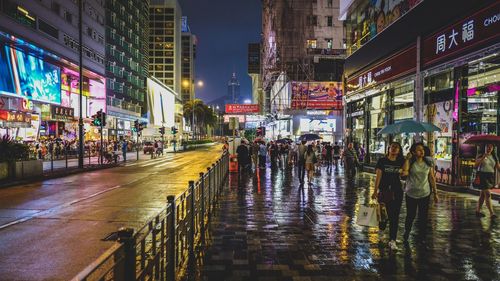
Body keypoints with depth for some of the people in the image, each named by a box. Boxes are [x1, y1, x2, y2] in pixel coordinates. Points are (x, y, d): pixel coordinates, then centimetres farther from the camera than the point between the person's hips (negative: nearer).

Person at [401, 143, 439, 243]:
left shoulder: (429, 163, 1)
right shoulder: (410, 162, -6)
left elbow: (432, 178, 6)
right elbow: (404, 172, -24)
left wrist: (435, 193, 5)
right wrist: (407, 158, -20)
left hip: (425, 194, 2)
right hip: (411, 194, -2)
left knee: (423, 217, 5)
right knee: (410, 215, 10)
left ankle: (422, 238, 20)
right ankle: (406, 233, 34)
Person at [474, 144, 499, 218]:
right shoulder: (481, 156, -4)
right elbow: (475, 166, -13)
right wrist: (483, 158, -22)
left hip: (490, 176, 5)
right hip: (482, 176, -5)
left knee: (483, 194, 11)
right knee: (488, 194, -12)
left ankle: (478, 211, 19)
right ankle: (491, 213, -13)